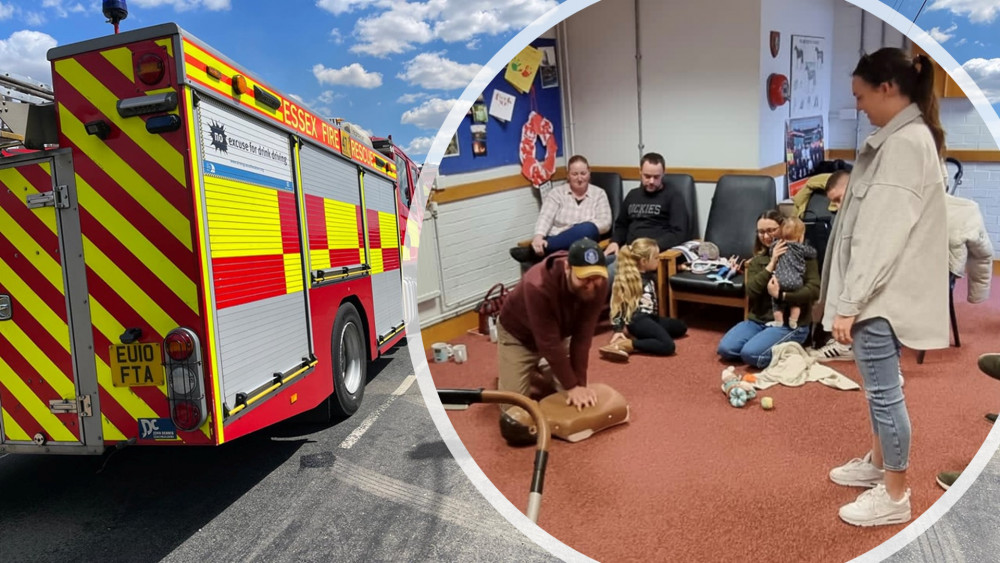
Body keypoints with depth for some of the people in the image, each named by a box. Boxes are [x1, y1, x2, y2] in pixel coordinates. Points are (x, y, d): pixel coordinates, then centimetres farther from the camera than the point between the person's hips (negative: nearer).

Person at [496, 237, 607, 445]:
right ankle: (508, 377, 24)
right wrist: (571, 386, -28)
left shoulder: (598, 284, -27)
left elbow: (583, 336, -23)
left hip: (559, 332, 5)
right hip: (518, 334, -4)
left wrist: (580, 383, -25)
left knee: (577, 399, 4)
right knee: (514, 409, -10)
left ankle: (542, 373, 31)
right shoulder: (538, 286, -43)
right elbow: (548, 343, -35)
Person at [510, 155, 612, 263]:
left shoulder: (599, 193, 13)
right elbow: (545, 217, -3)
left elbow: (605, 222, 2)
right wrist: (538, 237, -25)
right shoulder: (556, 193, 11)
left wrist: (587, 229, -19)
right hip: (557, 243, -1)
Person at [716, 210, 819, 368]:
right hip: (758, 320, 6)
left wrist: (781, 295, -23)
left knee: (751, 353, -27)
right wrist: (771, 264, -15)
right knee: (725, 349, -15)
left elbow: (814, 289, -17)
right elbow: (751, 291, -8)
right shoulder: (757, 259, 9)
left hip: (790, 324, -6)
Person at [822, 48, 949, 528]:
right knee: (878, 386, 21)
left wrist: (849, 302, -22)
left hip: (882, 292, -10)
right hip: (880, 287, 10)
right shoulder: (901, 138, 13)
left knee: (883, 390, 1)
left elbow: (884, 234, -23)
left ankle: (894, 496, 16)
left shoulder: (905, 143, -18)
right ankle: (877, 463, 37)